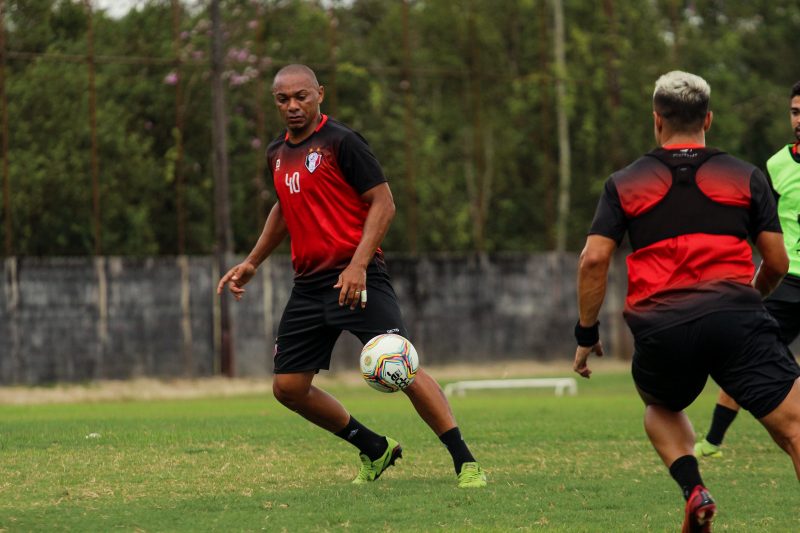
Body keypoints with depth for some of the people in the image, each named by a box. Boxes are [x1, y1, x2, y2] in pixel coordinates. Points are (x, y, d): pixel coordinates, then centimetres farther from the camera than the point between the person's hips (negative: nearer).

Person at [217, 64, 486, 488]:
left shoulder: (341, 142, -7)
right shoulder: (277, 154, 15)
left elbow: (383, 203, -10)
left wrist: (358, 265, -21)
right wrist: (252, 263, 28)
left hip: (357, 279, -8)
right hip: (308, 285, 8)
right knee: (288, 386, 3)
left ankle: (465, 463, -17)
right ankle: (374, 450, 20)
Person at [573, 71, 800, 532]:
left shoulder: (624, 184, 14)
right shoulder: (747, 178, 13)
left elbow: (594, 260, 5)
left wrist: (586, 334, 15)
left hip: (660, 329, 2)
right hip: (735, 318, -2)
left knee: (661, 408, 32)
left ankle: (693, 490, 6)